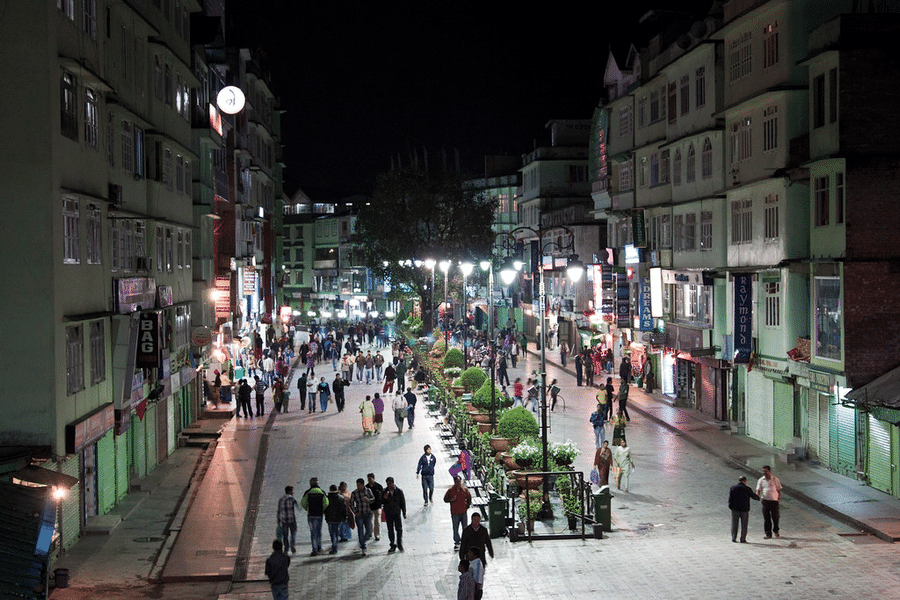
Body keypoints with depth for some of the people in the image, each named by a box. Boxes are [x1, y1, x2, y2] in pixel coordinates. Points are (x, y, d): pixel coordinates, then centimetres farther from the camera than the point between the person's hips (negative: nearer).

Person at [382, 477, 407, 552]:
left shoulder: (399, 491, -1)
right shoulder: (384, 492, 2)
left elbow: (403, 502, 4)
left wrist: (404, 513, 4)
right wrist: (384, 498, -19)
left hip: (397, 513, -1)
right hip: (388, 513, 1)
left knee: (399, 529, -2)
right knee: (390, 530, 6)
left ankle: (399, 544, 12)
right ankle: (393, 545, 14)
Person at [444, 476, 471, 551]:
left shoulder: (465, 490, 1)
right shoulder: (450, 491, -5)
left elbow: (469, 498, 16)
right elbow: (445, 499, 2)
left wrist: (468, 505, 8)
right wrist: (451, 500, -17)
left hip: (464, 512, 2)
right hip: (455, 513, -2)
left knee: (465, 528, 8)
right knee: (455, 529, 2)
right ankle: (456, 543, 13)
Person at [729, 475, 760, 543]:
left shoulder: (732, 488, 2)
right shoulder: (747, 489, -7)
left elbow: (730, 498, 0)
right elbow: (754, 496, 4)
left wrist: (730, 506, 5)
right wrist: (758, 497, 25)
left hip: (735, 509, 2)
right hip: (744, 509, -2)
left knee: (734, 524, 10)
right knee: (744, 525, 5)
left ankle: (733, 538, 10)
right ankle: (743, 539, 3)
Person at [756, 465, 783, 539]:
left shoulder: (775, 479, 3)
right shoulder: (761, 480, 6)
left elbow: (779, 490, 7)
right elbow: (758, 489, 1)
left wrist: (779, 498, -2)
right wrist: (757, 496, -19)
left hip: (774, 500, -1)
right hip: (765, 501, 1)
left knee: (775, 517, 1)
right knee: (766, 517, 1)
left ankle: (776, 531, 21)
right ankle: (768, 533, 9)